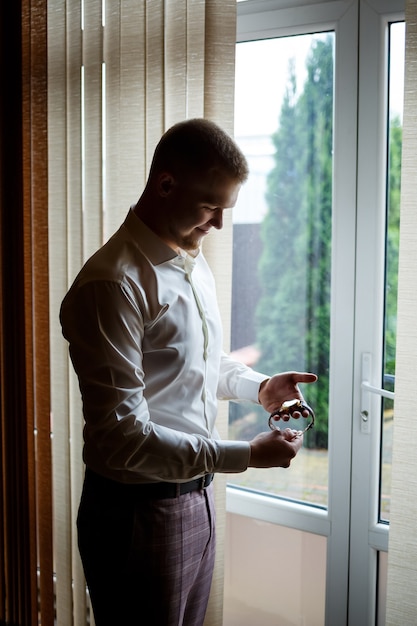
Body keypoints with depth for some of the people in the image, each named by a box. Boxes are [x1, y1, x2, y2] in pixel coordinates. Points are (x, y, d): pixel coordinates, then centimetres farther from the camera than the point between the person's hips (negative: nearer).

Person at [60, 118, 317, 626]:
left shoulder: (195, 265, 8)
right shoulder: (111, 284, -23)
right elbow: (123, 437, -25)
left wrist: (259, 387, 3)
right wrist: (248, 455, -23)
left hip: (197, 494, 9)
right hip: (138, 513, -8)